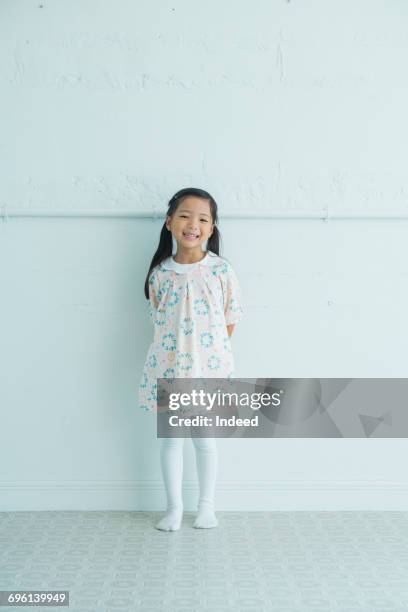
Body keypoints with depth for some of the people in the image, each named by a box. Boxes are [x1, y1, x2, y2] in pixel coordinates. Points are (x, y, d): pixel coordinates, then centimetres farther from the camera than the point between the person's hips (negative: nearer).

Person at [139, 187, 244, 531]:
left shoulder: (221, 270, -7)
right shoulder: (160, 273, -3)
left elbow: (230, 321, -1)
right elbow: (158, 320, 4)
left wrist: (213, 353, -1)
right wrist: (177, 350, -3)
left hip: (209, 366, -1)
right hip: (168, 366, 1)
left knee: (205, 438, 12)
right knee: (171, 438, 11)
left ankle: (207, 505, 30)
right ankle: (174, 507, 27)